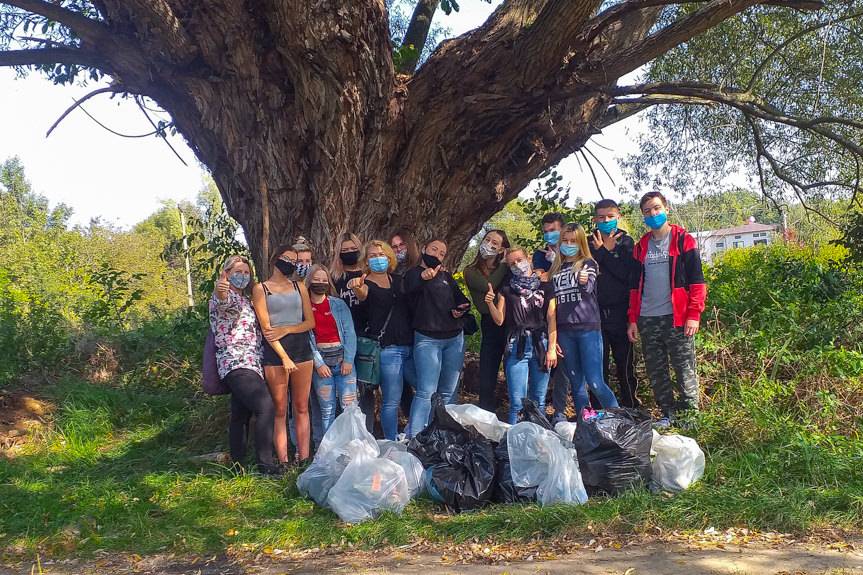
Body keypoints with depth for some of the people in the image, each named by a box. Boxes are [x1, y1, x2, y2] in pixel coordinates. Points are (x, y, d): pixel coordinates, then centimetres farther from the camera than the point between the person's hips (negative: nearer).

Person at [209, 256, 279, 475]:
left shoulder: (245, 299, 21)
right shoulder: (224, 296, -5)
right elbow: (222, 301, -32)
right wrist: (220, 292, -54)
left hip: (249, 364, 9)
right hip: (236, 364, -9)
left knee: (241, 416, 10)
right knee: (266, 407, -22)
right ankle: (265, 465, -22)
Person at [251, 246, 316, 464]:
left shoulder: (300, 287, 14)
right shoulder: (261, 289, 4)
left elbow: (311, 322, 8)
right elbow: (266, 328, -5)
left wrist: (286, 329, -8)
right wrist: (284, 357, -13)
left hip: (302, 350, 3)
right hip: (275, 353, -3)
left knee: (301, 408, 3)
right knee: (280, 410, -1)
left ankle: (304, 459, 5)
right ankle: (283, 461, 1)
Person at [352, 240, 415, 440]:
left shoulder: (399, 280, 13)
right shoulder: (367, 283, -4)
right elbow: (363, 295, -25)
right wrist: (358, 290, -50)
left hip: (410, 346, 6)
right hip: (387, 349, -6)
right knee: (391, 401, -3)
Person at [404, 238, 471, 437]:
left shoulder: (447, 276, 18)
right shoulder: (414, 274, 1)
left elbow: (460, 298, 26)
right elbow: (410, 287, -23)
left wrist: (462, 308, 1)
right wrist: (423, 277, -46)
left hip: (455, 338, 6)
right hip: (427, 340, -6)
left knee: (448, 392, 8)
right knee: (426, 392, -16)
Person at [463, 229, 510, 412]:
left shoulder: (507, 269, 12)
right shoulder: (471, 272, 7)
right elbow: (488, 286, -13)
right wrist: (505, 264, -6)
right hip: (491, 324, -1)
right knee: (488, 378, 1)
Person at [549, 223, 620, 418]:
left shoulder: (588, 264, 3)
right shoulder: (556, 269, 14)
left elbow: (588, 288, -18)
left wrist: (584, 281, -43)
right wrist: (552, 337, 11)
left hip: (588, 328, -4)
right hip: (564, 332, 4)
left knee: (595, 382, -10)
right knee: (576, 383, 8)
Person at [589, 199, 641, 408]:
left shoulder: (625, 242, 5)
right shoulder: (589, 244, 9)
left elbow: (629, 273, -9)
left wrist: (606, 252, -9)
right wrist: (600, 251, -11)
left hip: (620, 312, -1)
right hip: (596, 313, 1)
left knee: (625, 363, 4)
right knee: (598, 365, 5)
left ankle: (631, 406, 14)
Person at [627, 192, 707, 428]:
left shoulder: (684, 241, 1)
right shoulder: (641, 247, 14)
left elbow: (696, 281, -3)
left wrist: (694, 314, -12)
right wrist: (633, 319, 8)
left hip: (677, 319, -5)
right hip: (648, 320, 5)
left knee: (684, 370, -2)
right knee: (656, 373, 8)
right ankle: (668, 415, 18)